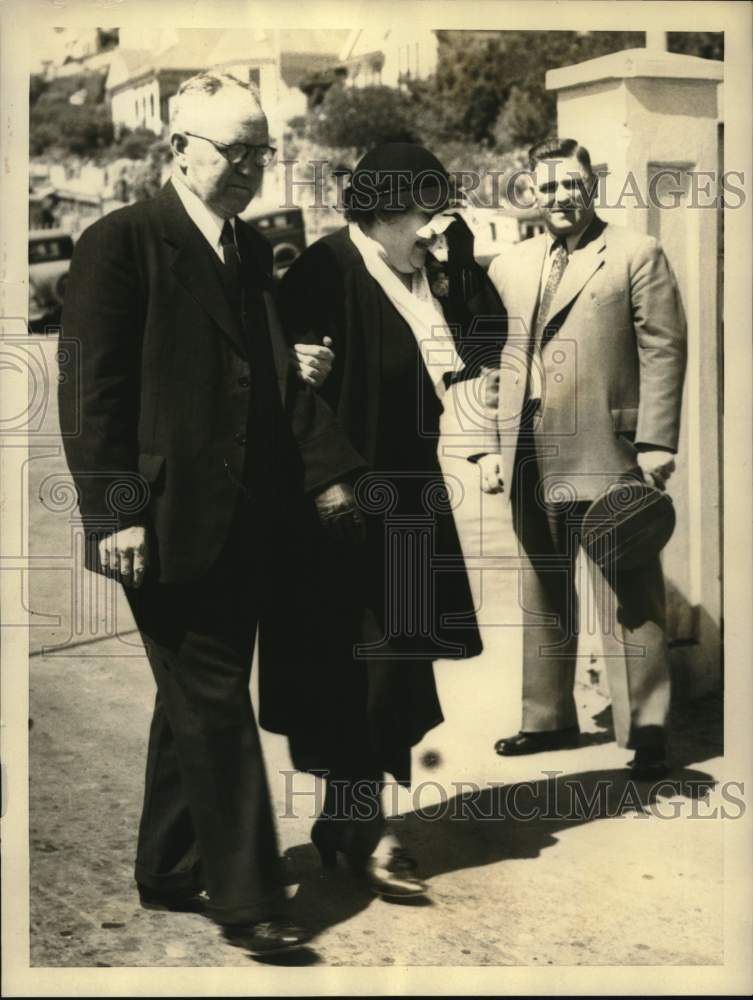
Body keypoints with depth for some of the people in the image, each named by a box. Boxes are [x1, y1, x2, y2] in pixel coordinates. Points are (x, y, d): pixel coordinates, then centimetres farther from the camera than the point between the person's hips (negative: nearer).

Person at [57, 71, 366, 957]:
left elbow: (279, 376, 17)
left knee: (195, 703, 15)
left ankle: (170, 872, 29)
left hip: (243, 521, 7)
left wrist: (324, 471, 8)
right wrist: (114, 509, -17)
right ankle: (244, 897, 7)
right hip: (170, 521, -7)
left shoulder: (250, 250, 15)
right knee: (215, 704, -3)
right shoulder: (121, 243, -7)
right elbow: (92, 388, -11)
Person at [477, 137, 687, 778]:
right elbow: (495, 362, 14)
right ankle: (549, 719, 25)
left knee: (629, 599, -1)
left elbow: (663, 351, -5)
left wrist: (656, 443, -12)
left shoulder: (637, 255, 1)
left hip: (608, 455, -5)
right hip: (532, 461, 5)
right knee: (544, 598, 13)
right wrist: (490, 447, 6)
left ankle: (646, 730, 8)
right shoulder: (509, 267, 15)